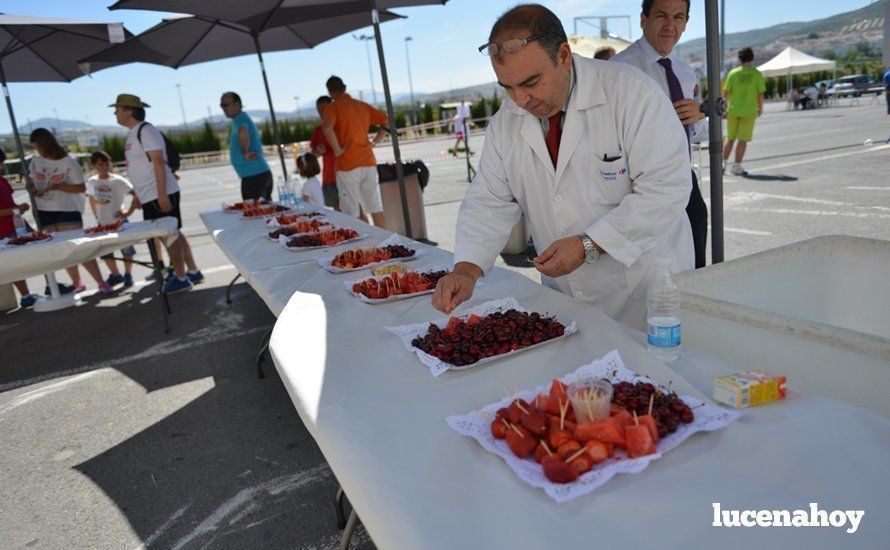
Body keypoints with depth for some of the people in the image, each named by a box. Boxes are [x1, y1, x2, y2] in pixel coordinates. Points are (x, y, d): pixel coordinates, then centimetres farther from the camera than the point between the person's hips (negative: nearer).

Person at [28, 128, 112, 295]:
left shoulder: (68, 162, -9)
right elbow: (30, 179, 20)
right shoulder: (36, 161, 6)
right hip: (44, 212, 5)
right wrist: (33, 189, -2)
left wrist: (56, 187, -19)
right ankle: (77, 283, 19)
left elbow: (81, 187, -10)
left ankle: (101, 282, -9)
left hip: (68, 211, -5)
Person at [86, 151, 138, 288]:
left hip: (118, 221, -5)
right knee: (105, 251, 13)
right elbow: (92, 199, 16)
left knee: (126, 249, 7)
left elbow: (136, 195, -22)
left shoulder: (118, 181, -16)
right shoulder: (91, 182, -1)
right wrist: (97, 216, 11)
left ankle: (128, 274, 26)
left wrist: (129, 211, -21)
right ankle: (115, 275, 31)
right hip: (102, 223, 5)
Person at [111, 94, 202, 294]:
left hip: (159, 195, -10)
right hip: (150, 196, 10)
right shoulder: (134, 133, 16)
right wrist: (138, 196, 23)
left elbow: (159, 163, -20)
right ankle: (193, 272, 19)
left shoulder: (146, 131, -13)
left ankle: (181, 278, 4)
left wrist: (162, 195, -25)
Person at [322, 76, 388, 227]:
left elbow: (327, 129, -23)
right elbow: (386, 121, 14)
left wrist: (338, 150, -12)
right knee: (376, 209, 9)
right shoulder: (363, 106, 12)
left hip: (347, 165, -5)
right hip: (368, 162, 5)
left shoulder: (333, 107, -4)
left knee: (351, 213, 0)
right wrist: (374, 142, 11)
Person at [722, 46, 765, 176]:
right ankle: (736, 166, 1)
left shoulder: (733, 73, -2)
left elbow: (726, 93, -2)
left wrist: (725, 107, 13)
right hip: (749, 111, -2)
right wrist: (760, 108, 12)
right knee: (743, 140, 2)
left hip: (733, 110, 2)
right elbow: (760, 94, -3)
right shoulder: (757, 74, -4)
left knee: (730, 138, 14)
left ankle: (723, 162, 15)